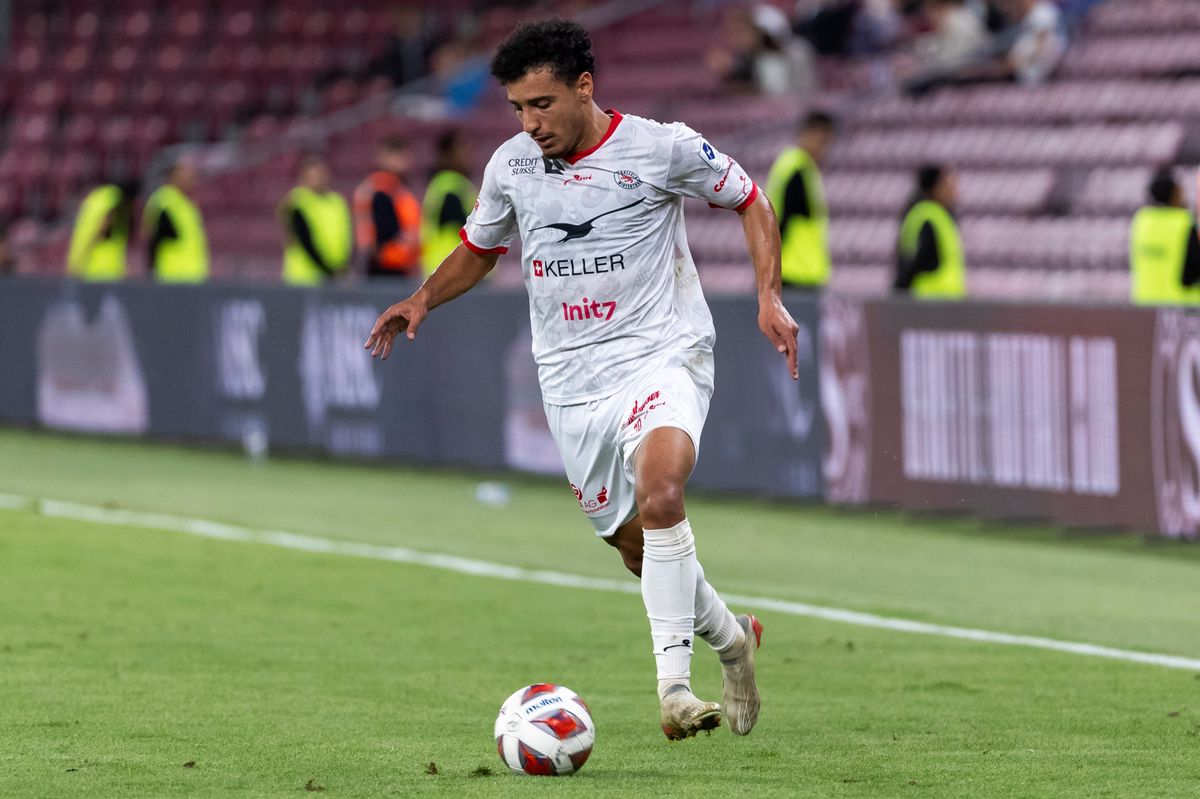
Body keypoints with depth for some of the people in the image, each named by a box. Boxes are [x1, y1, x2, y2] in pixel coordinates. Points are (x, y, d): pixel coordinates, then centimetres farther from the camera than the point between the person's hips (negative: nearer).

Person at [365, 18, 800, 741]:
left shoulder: (661, 148, -8)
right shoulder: (512, 165, 5)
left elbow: (750, 200, 6)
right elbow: (480, 247, 23)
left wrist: (770, 298, -5)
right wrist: (424, 299, 5)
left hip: (661, 354, -5)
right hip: (571, 377, 5)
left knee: (659, 494, -31)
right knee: (636, 546, 7)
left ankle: (674, 685, -30)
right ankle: (730, 637, 35)